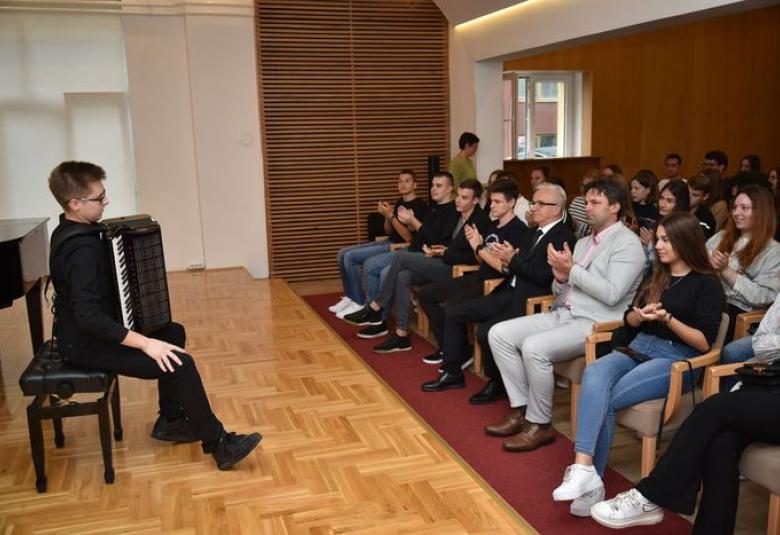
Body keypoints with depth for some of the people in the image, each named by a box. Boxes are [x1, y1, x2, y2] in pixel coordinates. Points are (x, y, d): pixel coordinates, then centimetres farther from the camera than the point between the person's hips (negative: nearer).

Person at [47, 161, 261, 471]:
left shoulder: (68, 232, 5)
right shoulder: (82, 248, -27)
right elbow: (90, 317, -33)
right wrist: (145, 343, -31)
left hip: (85, 331, 11)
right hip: (86, 343, -11)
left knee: (173, 333, 18)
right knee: (179, 363, -17)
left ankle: (170, 421, 25)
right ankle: (219, 445, -5)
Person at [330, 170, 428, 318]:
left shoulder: (419, 206, -12)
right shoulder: (400, 202, 15)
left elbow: (408, 238, -19)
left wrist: (390, 215, -22)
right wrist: (387, 215, -4)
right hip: (388, 242, 9)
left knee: (350, 257, -20)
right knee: (342, 253, 0)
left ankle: (359, 303, -10)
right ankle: (349, 297, 9)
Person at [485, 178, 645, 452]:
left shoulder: (627, 243, -6)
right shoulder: (583, 242, 19)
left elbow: (612, 294, -19)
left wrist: (572, 270, -15)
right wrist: (561, 277, -6)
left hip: (594, 324, -9)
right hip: (561, 314, 9)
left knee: (533, 347, -30)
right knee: (499, 333, -5)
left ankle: (540, 424, -11)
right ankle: (522, 410, 0)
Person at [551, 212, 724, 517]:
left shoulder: (707, 285, 0)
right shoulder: (655, 276, 20)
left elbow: (704, 343, -7)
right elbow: (630, 320, 21)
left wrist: (667, 318, -19)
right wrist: (640, 314, -3)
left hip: (677, 360, -5)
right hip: (639, 348, 5)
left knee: (604, 399, -29)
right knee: (594, 374, -30)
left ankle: (587, 472, -21)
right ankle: (585, 470, -39)